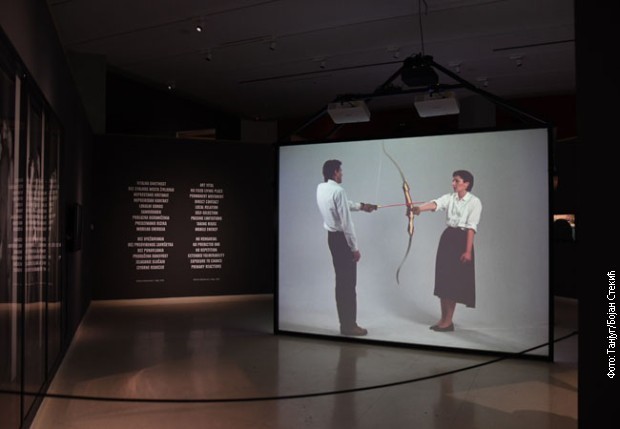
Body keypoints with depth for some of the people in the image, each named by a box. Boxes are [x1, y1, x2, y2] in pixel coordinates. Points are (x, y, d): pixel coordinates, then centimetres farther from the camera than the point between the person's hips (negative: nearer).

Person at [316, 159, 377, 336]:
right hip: (342, 238, -9)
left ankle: (345, 323, 22)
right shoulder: (338, 190, -20)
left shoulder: (321, 188, 6)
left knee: (341, 281, 15)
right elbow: (346, 222, -21)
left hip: (332, 236, 9)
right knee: (349, 283, -2)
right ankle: (349, 325, 5)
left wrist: (361, 206, 27)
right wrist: (354, 247, -15)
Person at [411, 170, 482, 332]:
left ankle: (448, 320, 8)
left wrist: (468, 250, -16)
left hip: (462, 239, -5)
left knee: (455, 280, -2)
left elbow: (471, 227, -12)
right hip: (447, 238, 5)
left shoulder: (474, 202, -6)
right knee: (443, 278, 6)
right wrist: (420, 208, -36)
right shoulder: (449, 198, 6)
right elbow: (435, 204, -15)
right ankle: (443, 318, 17)